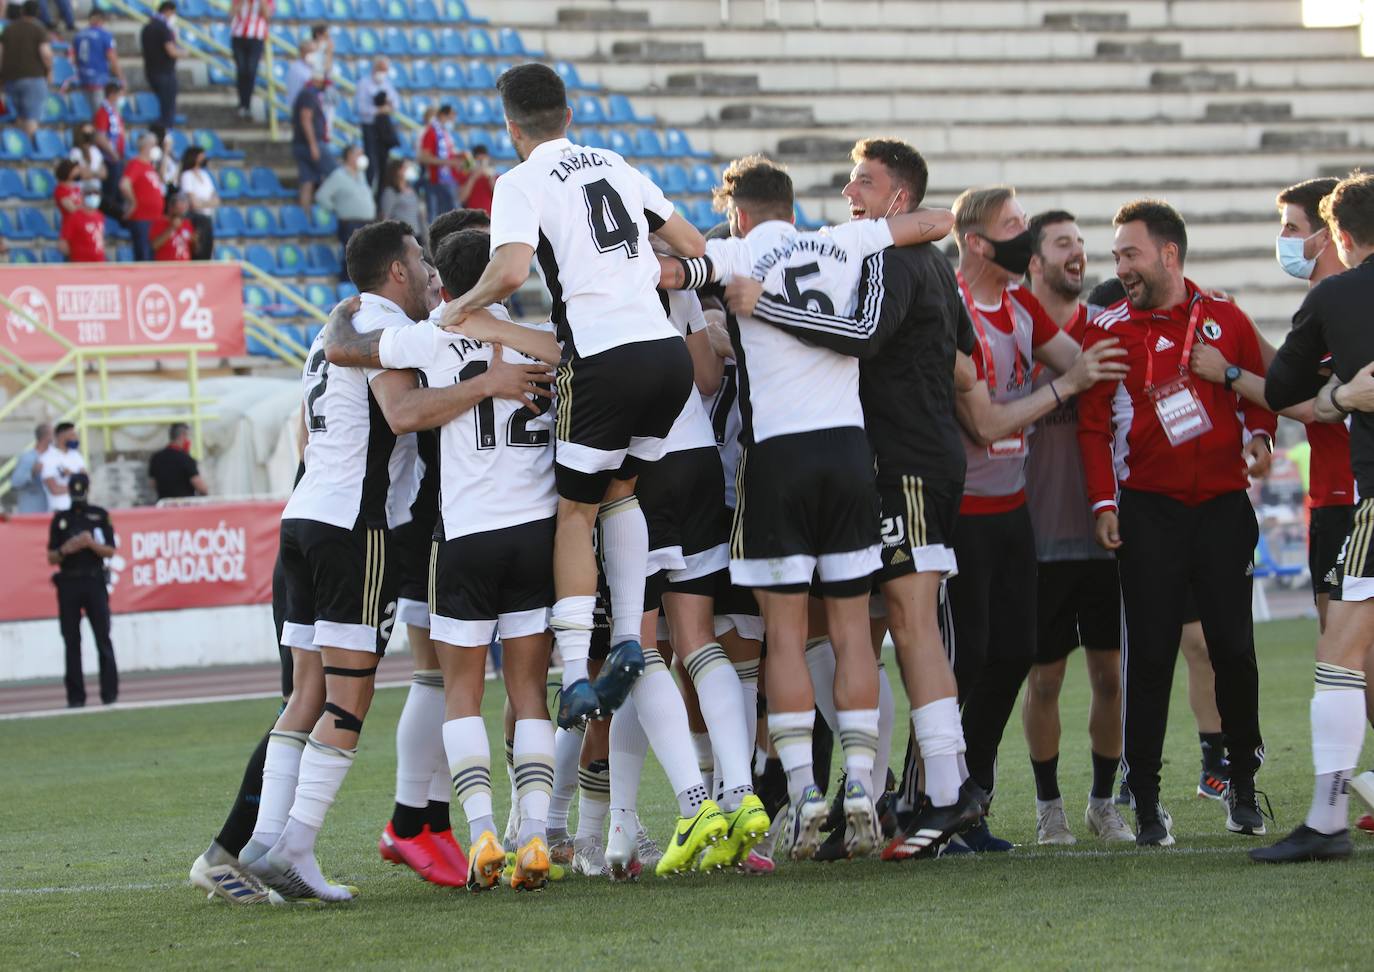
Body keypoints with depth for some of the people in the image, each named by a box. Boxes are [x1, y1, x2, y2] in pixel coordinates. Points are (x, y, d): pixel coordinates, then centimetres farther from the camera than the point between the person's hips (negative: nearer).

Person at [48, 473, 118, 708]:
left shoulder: (99, 516, 8)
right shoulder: (60, 519, 10)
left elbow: (111, 551, 4)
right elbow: (51, 558, 9)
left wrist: (91, 543, -13)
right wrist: (65, 550, -11)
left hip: (94, 582, -1)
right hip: (68, 583, 1)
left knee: (103, 638, -4)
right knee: (72, 641, 0)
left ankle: (110, 692, -2)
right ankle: (75, 695, 3)